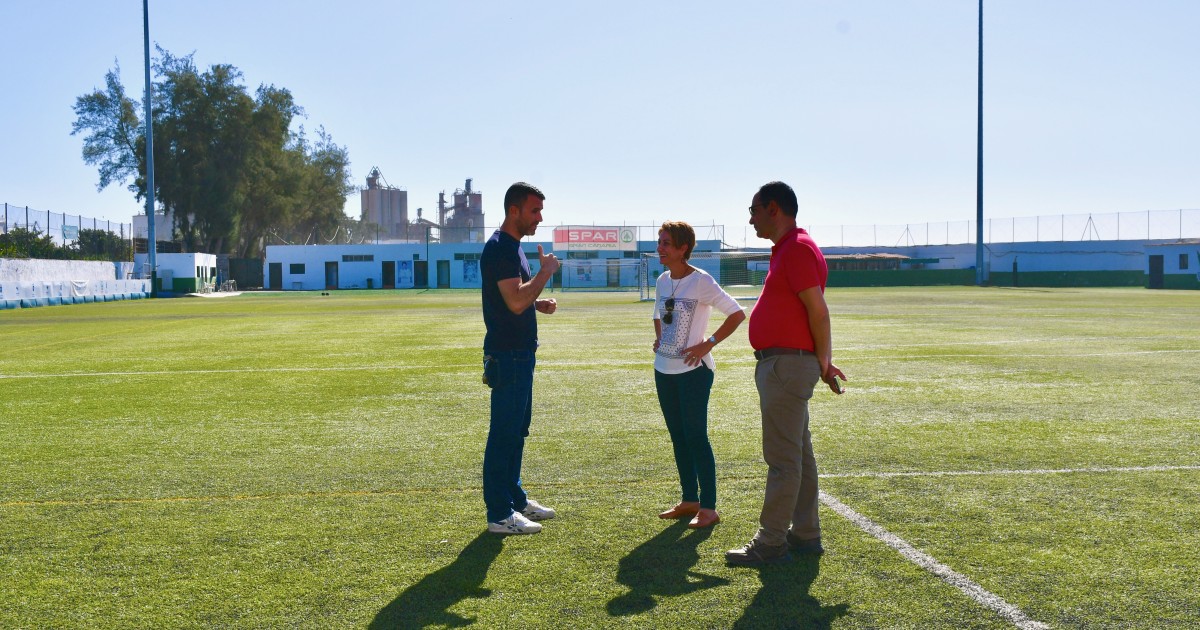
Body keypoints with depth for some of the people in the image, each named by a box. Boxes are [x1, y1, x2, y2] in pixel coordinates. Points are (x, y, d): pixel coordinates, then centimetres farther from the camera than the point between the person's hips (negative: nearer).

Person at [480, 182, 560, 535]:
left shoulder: (513, 247, 16)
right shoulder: (499, 248, -17)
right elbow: (515, 301, -26)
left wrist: (538, 303, 8)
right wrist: (546, 271, -16)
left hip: (521, 353, 11)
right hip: (507, 355, -11)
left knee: (517, 430, 17)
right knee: (504, 433, -4)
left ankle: (515, 498, 29)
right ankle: (499, 515, 2)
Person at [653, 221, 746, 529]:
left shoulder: (701, 281, -14)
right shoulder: (662, 281, 9)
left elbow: (737, 314, -15)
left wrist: (709, 343, -17)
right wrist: (659, 338, 11)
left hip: (693, 370, -8)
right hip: (664, 370, 8)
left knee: (695, 437, -6)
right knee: (678, 436, 13)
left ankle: (708, 508, 1)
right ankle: (690, 500, 24)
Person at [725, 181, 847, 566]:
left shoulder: (797, 249, -16)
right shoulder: (787, 249, 18)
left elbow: (818, 310, -19)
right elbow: (815, 312, 18)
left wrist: (823, 363, -11)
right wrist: (823, 361, 14)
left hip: (787, 364, -11)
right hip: (783, 365, 11)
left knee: (782, 458, -5)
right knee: (798, 454, 15)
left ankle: (770, 543, 0)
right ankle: (805, 535, 24)